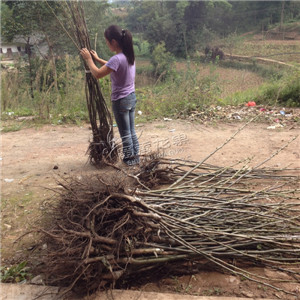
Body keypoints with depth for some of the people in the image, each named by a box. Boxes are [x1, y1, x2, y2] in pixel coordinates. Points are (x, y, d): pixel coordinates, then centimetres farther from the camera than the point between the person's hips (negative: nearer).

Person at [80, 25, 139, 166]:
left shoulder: (117, 59, -24)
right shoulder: (129, 56, 4)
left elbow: (97, 74, -19)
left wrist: (88, 59, -6)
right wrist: (98, 59, 21)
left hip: (121, 101, -8)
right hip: (132, 97, 8)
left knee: (125, 133, 6)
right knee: (131, 131, 18)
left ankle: (129, 159, 19)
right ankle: (135, 156, 28)